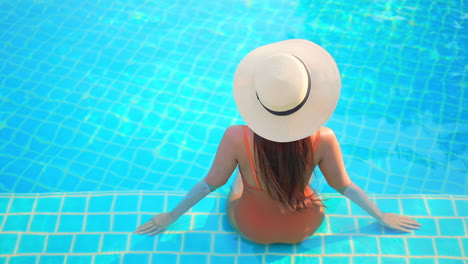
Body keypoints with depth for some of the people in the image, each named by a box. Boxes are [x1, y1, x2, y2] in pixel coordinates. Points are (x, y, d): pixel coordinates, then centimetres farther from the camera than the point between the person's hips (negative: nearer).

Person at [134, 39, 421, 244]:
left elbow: (210, 184, -19)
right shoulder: (323, 138, -29)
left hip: (250, 228, -1)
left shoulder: (237, 138, -33)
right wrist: (382, 217, 6)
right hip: (303, 229, 1)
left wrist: (170, 217, 0)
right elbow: (344, 186, -14)